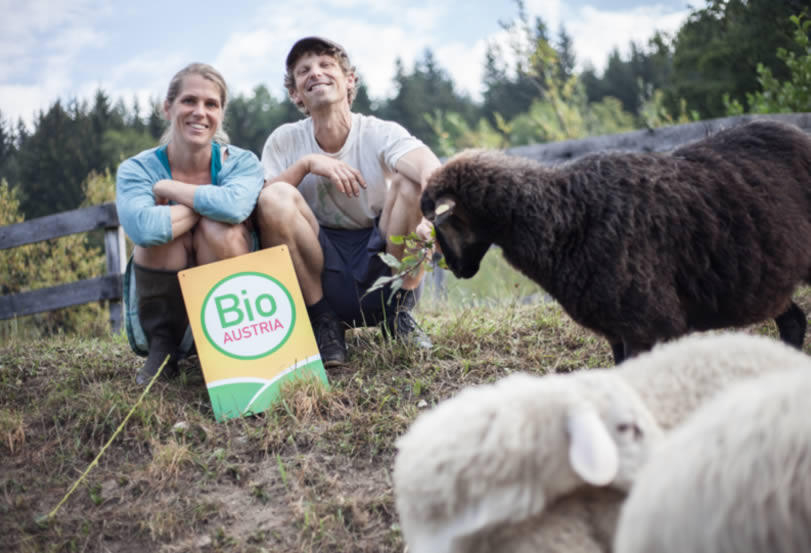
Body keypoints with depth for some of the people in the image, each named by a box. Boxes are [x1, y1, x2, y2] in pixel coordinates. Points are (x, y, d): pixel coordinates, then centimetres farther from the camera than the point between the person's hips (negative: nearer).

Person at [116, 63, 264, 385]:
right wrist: (206, 203, -24)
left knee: (218, 228, -27)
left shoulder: (241, 163, -10)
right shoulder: (137, 170, -12)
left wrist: (167, 189, -23)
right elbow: (142, 228, -35)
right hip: (166, 310, 0)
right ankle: (162, 347, -9)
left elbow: (234, 205, -37)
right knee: (161, 232, -26)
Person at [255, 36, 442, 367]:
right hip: (323, 275, 1)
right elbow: (259, 205, -10)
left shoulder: (380, 134, -8)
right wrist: (305, 164, -21)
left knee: (410, 181, -23)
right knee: (275, 199, -24)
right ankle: (322, 322, -8)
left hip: (383, 264, -1)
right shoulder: (284, 141, 0)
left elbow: (427, 167, -29)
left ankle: (399, 314, -6)